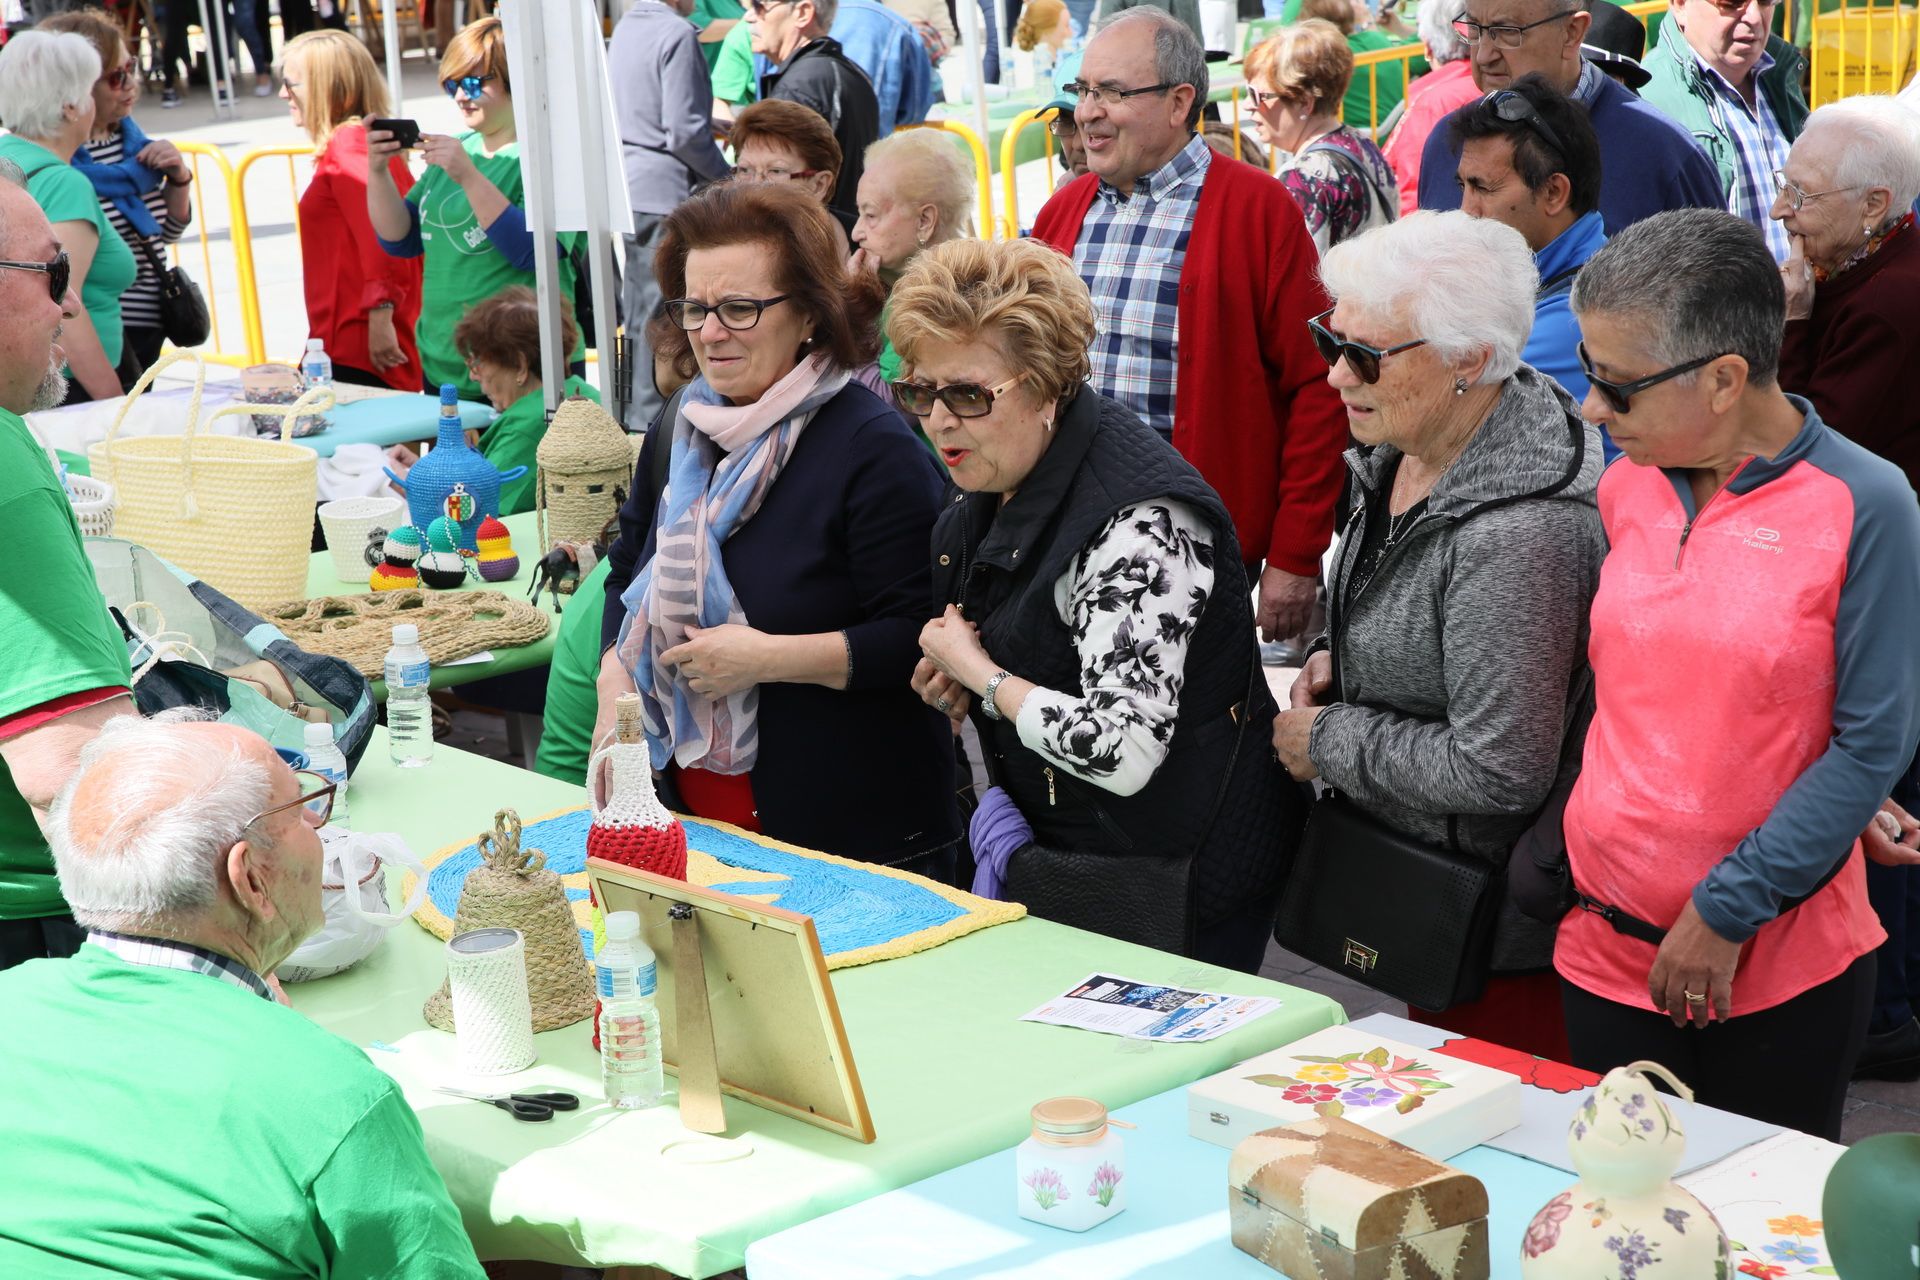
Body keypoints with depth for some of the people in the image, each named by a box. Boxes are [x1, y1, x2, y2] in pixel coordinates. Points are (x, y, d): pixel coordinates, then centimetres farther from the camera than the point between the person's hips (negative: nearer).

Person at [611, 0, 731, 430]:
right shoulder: (677, 35, -15)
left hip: (627, 189, 9)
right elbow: (684, 132, -17)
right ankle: (652, 416, 0)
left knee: (636, 309, 15)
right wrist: (725, 176, -3)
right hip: (665, 191, -9)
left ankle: (633, 412, 22)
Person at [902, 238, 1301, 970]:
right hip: (1056, 853, 9)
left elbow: (1123, 752, -32)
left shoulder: (1137, 521, -25)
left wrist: (977, 672, -19)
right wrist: (952, 677, 2)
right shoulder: (993, 482, 4)